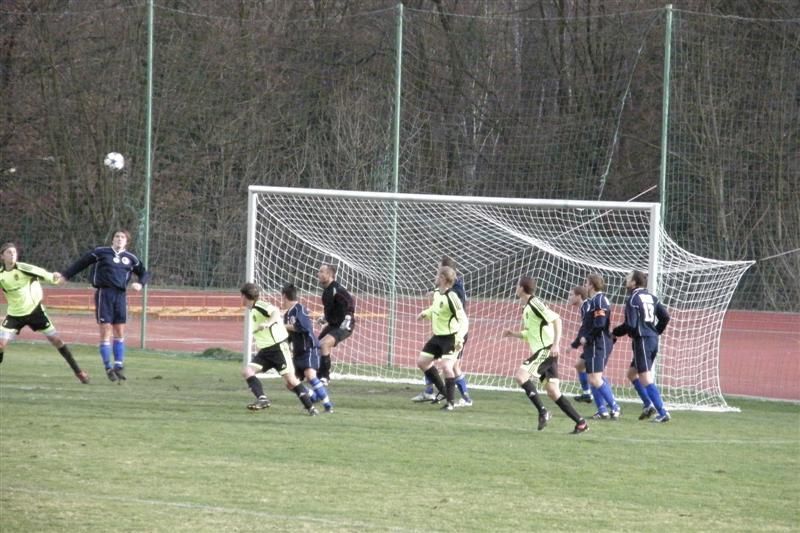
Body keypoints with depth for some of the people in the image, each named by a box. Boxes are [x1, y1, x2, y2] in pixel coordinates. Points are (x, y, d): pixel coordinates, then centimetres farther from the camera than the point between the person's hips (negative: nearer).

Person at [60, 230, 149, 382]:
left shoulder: (130, 258, 12)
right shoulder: (101, 252, 5)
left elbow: (145, 273, 20)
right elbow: (81, 263, 10)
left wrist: (140, 283, -1)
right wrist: (65, 275, 9)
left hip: (121, 295, 3)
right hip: (104, 293, -3)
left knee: (120, 332, 2)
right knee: (106, 331, -6)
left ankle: (119, 366, 8)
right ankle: (108, 368, -2)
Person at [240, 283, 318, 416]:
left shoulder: (259, 306, -12)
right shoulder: (253, 310, 16)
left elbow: (276, 311, -31)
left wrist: (268, 323, -48)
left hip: (278, 347, -9)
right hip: (265, 350, 9)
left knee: (290, 381, -9)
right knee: (247, 371, -11)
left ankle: (310, 407, -1)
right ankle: (262, 399, -20)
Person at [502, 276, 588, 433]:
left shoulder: (534, 303, -10)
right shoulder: (527, 308, 19)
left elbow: (556, 319, -19)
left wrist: (555, 344, -26)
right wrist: (514, 334, 17)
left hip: (546, 350, -10)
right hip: (543, 351, 10)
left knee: (520, 375, -20)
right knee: (552, 391, 6)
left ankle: (542, 411, -19)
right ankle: (580, 423, 7)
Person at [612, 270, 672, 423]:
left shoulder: (632, 299, -11)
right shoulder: (651, 297, 12)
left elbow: (630, 325, -17)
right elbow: (665, 317, 6)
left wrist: (615, 333, -1)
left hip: (642, 340, -8)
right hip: (653, 340, 8)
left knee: (646, 380, -7)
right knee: (632, 373, 22)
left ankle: (663, 413, -13)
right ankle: (648, 404, 14)